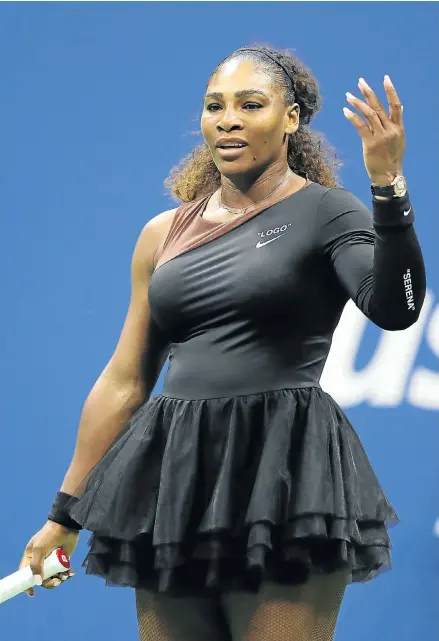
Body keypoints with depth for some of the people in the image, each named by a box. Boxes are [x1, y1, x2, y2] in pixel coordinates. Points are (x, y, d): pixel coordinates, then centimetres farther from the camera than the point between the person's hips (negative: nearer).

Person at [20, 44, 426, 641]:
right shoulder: (164, 233, 13)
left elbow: (394, 310, -17)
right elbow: (123, 381, 15)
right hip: (174, 480, 5)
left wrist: (389, 188, -28)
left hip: (283, 479, -5)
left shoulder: (326, 212, 0)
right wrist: (65, 514, 16)